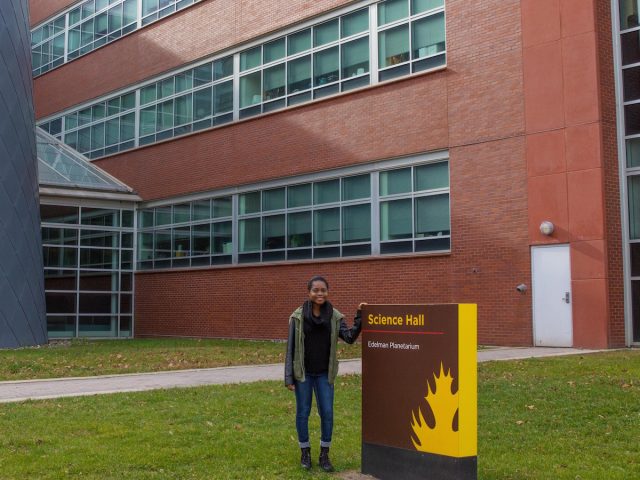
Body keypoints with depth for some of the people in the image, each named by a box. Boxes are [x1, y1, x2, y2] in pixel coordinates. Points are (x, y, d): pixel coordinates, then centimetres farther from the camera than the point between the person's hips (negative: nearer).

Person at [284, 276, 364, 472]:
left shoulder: (335, 316, -1)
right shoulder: (298, 316, -7)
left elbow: (349, 337, -12)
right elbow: (291, 347, -5)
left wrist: (360, 317, -24)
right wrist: (289, 377, -7)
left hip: (324, 374, 1)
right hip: (303, 373, -1)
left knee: (327, 413, 2)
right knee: (303, 413, 7)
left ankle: (324, 455, 17)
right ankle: (305, 453, 23)